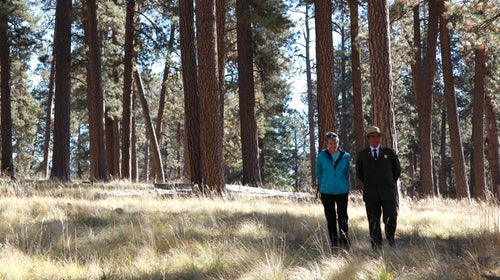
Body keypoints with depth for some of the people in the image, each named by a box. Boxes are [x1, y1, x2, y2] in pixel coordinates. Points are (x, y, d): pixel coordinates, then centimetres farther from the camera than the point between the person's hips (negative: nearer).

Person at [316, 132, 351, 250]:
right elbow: (318, 173, 12)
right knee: (330, 217, 4)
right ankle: (333, 242, 12)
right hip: (326, 191, 0)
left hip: (342, 191, 0)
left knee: (343, 216, -5)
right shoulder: (322, 156, -1)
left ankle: (344, 241, 7)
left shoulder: (345, 156, 1)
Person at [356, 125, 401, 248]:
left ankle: (390, 239, 22)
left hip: (388, 193, 0)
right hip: (371, 195, 0)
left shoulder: (390, 152, 4)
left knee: (391, 219, -7)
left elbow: (397, 171, 14)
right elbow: (359, 173, 17)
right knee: (374, 222, 1)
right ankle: (376, 246, 10)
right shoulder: (362, 155, 5)